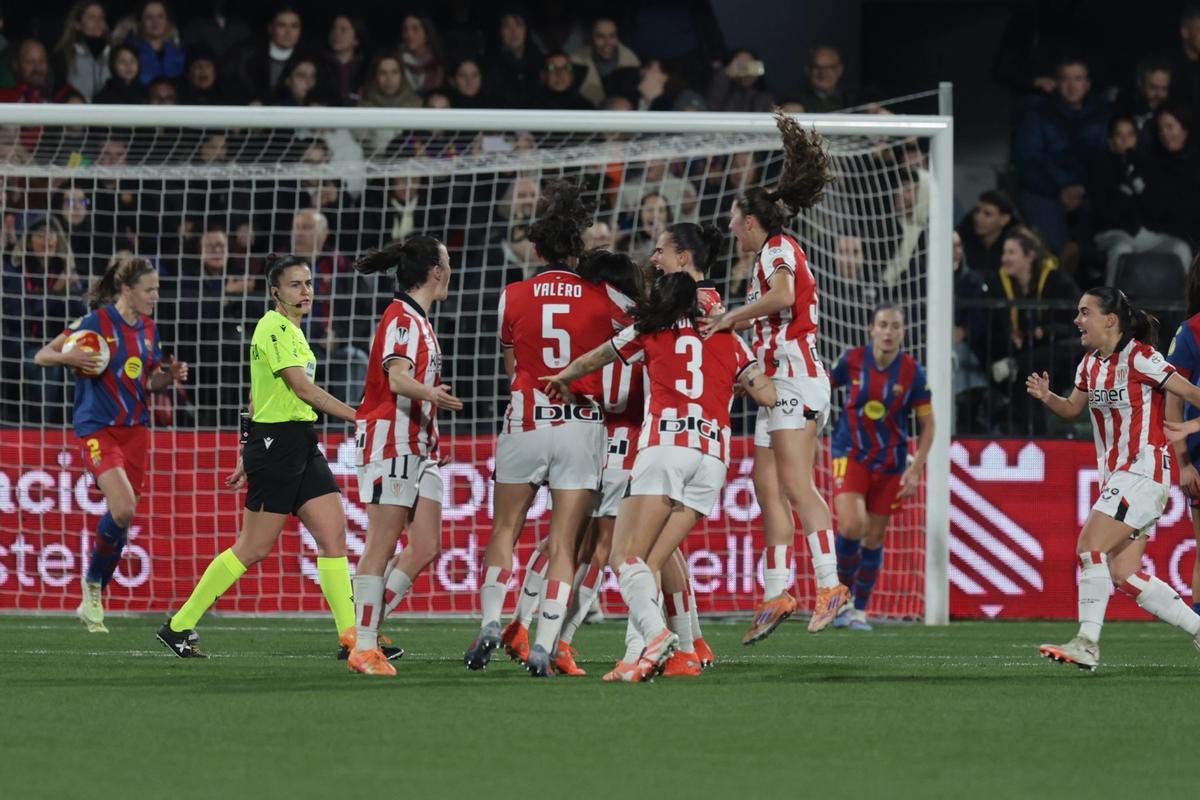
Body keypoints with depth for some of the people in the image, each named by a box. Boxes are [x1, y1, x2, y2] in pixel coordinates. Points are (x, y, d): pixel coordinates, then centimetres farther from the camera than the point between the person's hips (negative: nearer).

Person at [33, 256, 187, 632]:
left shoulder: (148, 329, 9)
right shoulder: (96, 322, -10)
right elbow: (42, 356, -7)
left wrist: (170, 375, -1)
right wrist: (69, 357, -28)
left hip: (135, 428, 6)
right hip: (97, 428, -6)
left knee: (122, 517, 5)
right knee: (123, 508, -22)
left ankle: (93, 601, 19)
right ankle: (92, 584, 0)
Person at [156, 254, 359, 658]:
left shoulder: (290, 330, 17)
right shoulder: (275, 328, -13)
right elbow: (303, 388, -21)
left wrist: (246, 457, 22)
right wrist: (357, 417, -21)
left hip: (301, 446, 9)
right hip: (276, 444, -9)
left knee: (334, 536, 0)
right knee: (253, 549, -4)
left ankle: (350, 635, -2)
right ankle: (179, 626, 6)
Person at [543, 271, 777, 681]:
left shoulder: (649, 332, 16)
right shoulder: (730, 342, 21)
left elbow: (592, 360, 30)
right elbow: (769, 395, 16)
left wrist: (563, 378, 51)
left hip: (664, 446, -4)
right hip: (713, 454, 4)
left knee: (625, 557, -8)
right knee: (649, 563, 5)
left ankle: (655, 634, -33)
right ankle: (644, 656, -12)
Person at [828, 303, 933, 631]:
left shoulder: (913, 372, -9)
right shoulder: (851, 361, -9)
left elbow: (927, 425, -1)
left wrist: (915, 470, -8)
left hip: (890, 462, 1)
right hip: (851, 455, -1)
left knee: (874, 537, 6)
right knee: (851, 526, -20)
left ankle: (860, 609, 21)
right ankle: (841, 596, 2)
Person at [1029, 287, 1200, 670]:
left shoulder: (1140, 358, -13)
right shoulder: (1091, 363, 11)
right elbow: (1073, 408, 22)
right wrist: (1046, 397, 4)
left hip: (1143, 472, -9)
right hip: (1116, 476, 9)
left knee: (1090, 547, -19)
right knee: (1123, 574, 5)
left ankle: (1087, 644, -19)